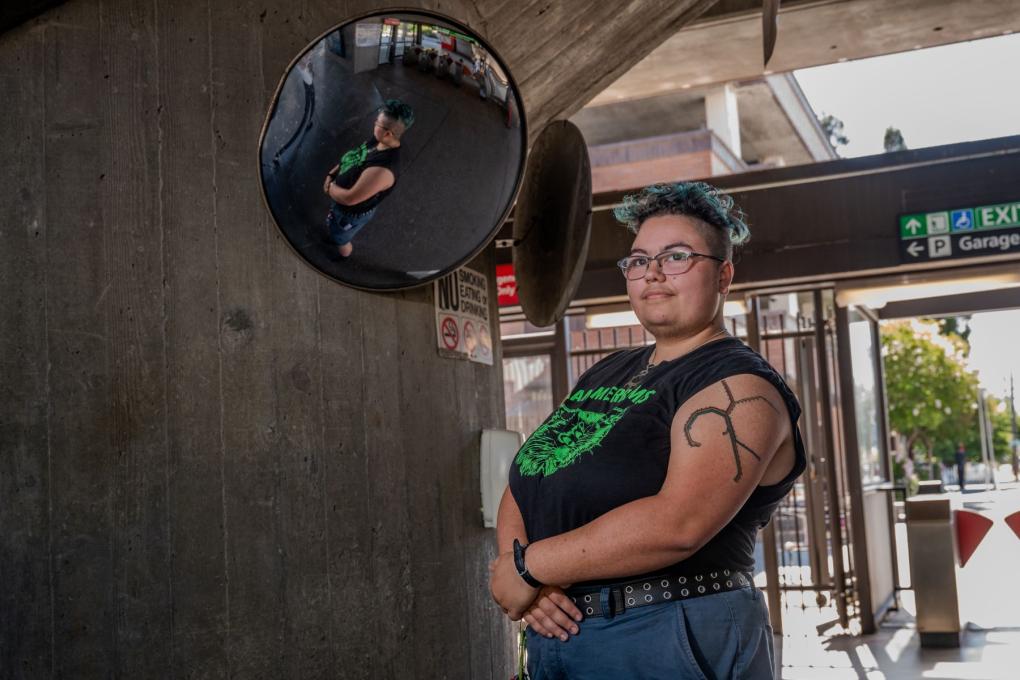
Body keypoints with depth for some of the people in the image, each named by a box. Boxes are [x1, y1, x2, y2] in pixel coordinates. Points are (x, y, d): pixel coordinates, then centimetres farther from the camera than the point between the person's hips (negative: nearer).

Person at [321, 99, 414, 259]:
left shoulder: (383, 169, -46)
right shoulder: (377, 140, -18)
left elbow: (349, 198, -38)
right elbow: (351, 159, 3)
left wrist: (330, 187, -20)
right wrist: (331, 174, -8)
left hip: (353, 212, -7)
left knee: (341, 240, 25)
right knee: (332, 225, 36)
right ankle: (336, 238, 68)